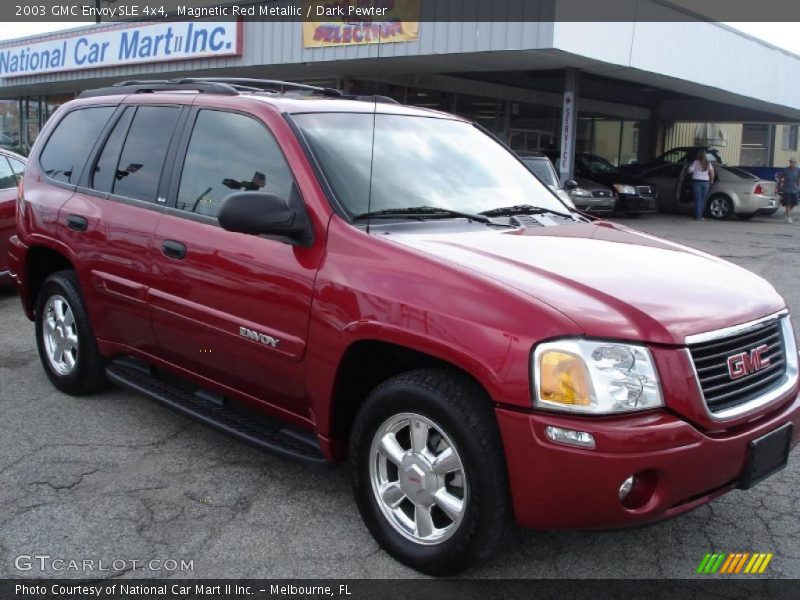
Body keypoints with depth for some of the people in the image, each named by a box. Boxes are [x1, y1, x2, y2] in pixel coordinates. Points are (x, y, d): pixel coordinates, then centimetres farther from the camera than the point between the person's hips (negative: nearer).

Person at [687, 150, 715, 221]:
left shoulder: (696, 162, -5)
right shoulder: (708, 163, 6)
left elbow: (690, 170, -8)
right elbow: (712, 172, -3)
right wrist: (711, 180, 9)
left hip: (697, 181, -4)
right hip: (706, 182, 4)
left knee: (698, 200, -4)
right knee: (702, 199, 9)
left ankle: (698, 216, -9)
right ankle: (700, 216, 9)